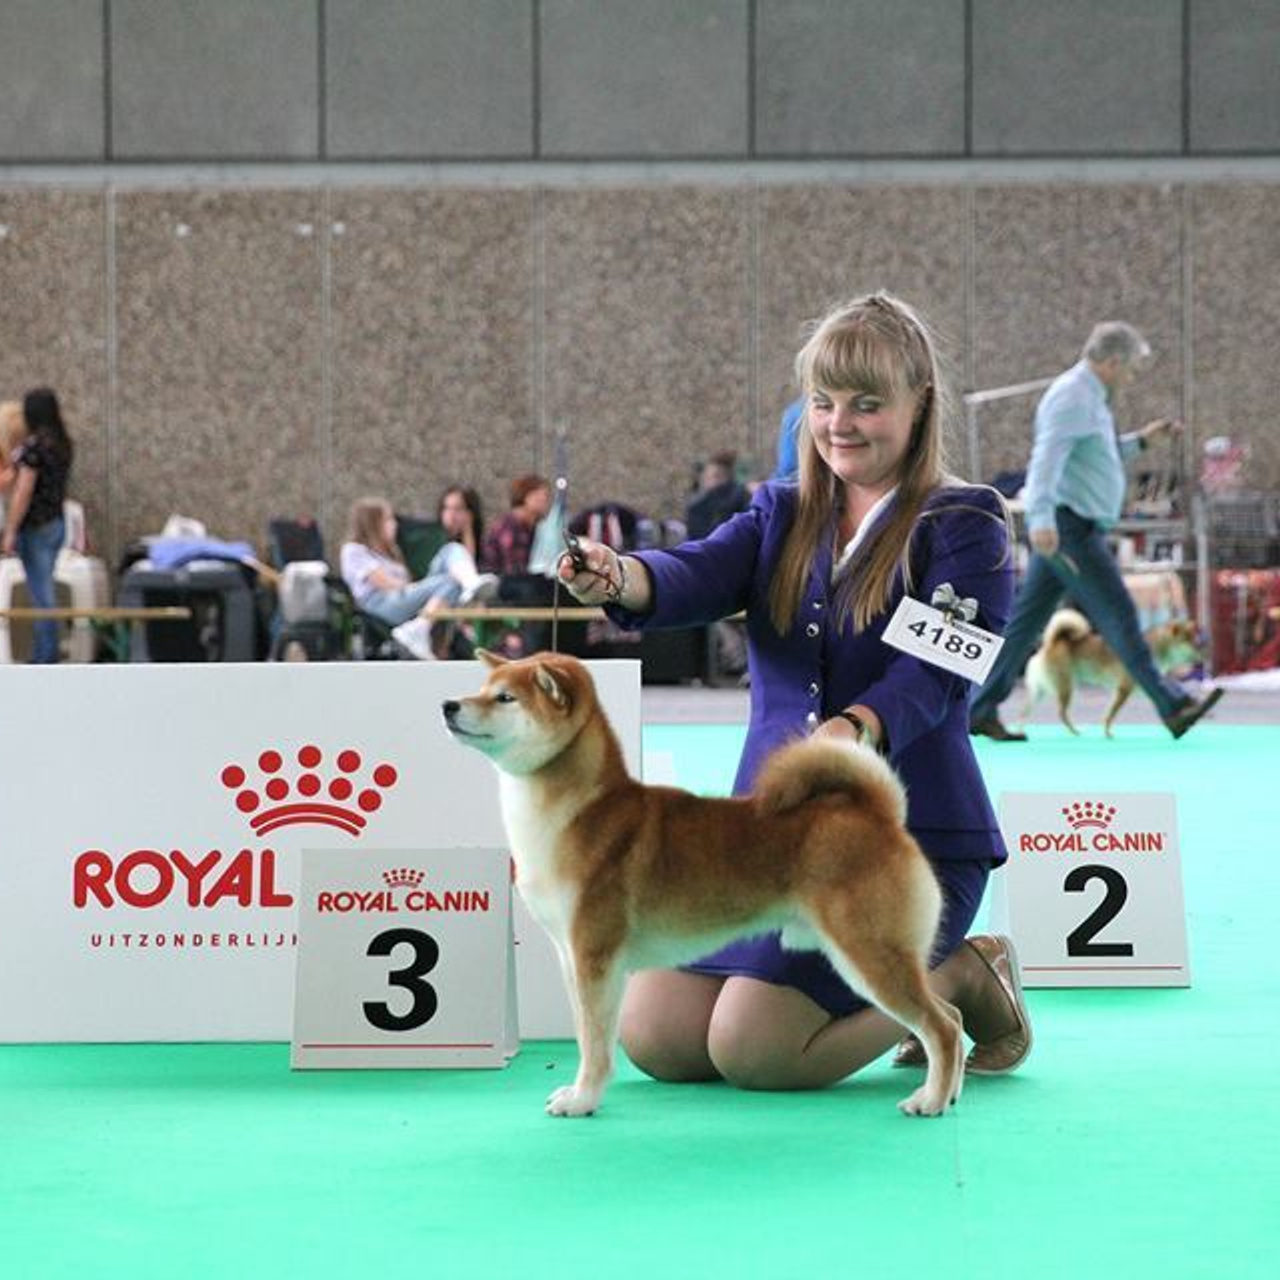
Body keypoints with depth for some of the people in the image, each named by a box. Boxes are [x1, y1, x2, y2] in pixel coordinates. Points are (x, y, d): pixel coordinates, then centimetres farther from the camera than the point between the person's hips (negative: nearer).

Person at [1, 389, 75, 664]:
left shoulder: (34, 444, -18)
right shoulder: (63, 444, 7)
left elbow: (24, 492, -20)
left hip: (35, 528, -8)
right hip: (57, 524, 8)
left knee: (41, 595, -3)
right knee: (44, 592, 17)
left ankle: (44, 659, 2)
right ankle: (46, 654, 23)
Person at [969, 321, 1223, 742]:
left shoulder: (1087, 397, 21)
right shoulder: (1072, 395, -14)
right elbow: (1048, 456, -27)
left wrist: (1140, 440, 24)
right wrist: (1041, 518, -39)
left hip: (1070, 529, 11)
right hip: (1067, 525, -11)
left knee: (1027, 620, 8)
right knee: (1117, 613, -9)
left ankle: (981, 710, 9)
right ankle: (1173, 707, -8)